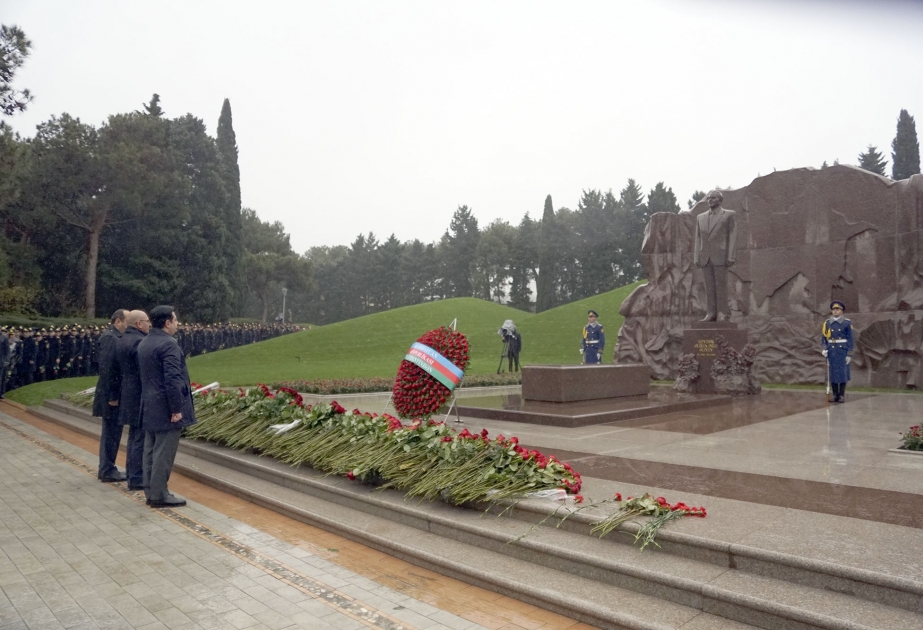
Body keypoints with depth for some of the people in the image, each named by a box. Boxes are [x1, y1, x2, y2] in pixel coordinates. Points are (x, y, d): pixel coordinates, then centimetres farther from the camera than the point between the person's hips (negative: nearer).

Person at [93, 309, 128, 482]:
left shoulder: (115, 337, 12)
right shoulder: (109, 338, -17)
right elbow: (106, 368, -23)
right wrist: (112, 396, -22)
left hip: (115, 394, 10)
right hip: (111, 395, -10)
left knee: (111, 432, 17)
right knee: (111, 433, 0)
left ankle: (107, 468, 27)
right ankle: (107, 471, 10)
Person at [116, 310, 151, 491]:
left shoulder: (121, 341, 11)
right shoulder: (139, 342, -19)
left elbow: (121, 368, 16)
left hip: (128, 393, 10)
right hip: (141, 396, -10)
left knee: (134, 436, 18)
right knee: (140, 438, -3)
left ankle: (131, 473, 27)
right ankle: (136, 479, 2)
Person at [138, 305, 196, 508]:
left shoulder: (143, 343, 12)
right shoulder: (168, 344, -18)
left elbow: (144, 375, 18)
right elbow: (172, 379, -24)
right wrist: (177, 408, -20)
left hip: (149, 406, 10)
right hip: (165, 408, -10)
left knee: (151, 451, 14)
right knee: (163, 453, -2)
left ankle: (151, 491, 22)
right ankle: (159, 495, 4)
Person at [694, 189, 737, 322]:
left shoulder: (729, 215, 3)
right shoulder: (700, 217, 15)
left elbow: (732, 236, -3)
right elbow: (698, 239, 12)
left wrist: (731, 257, -12)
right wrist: (696, 258, 4)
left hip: (720, 256, -4)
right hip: (705, 257, 4)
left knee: (721, 285, -5)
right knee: (709, 286, 2)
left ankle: (723, 314, -3)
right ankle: (712, 313, 3)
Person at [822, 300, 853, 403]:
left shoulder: (847, 323, -3)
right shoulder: (827, 323, 4)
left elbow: (850, 339, -3)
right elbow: (824, 338, 7)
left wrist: (849, 354, -7)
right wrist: (824, 349, -9)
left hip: (843, 351, -2)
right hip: (831, 351, 2)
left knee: (843, 373, -1)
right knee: (833, 373, 4)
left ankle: (841, 396, 5)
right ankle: (835, 395, 11)